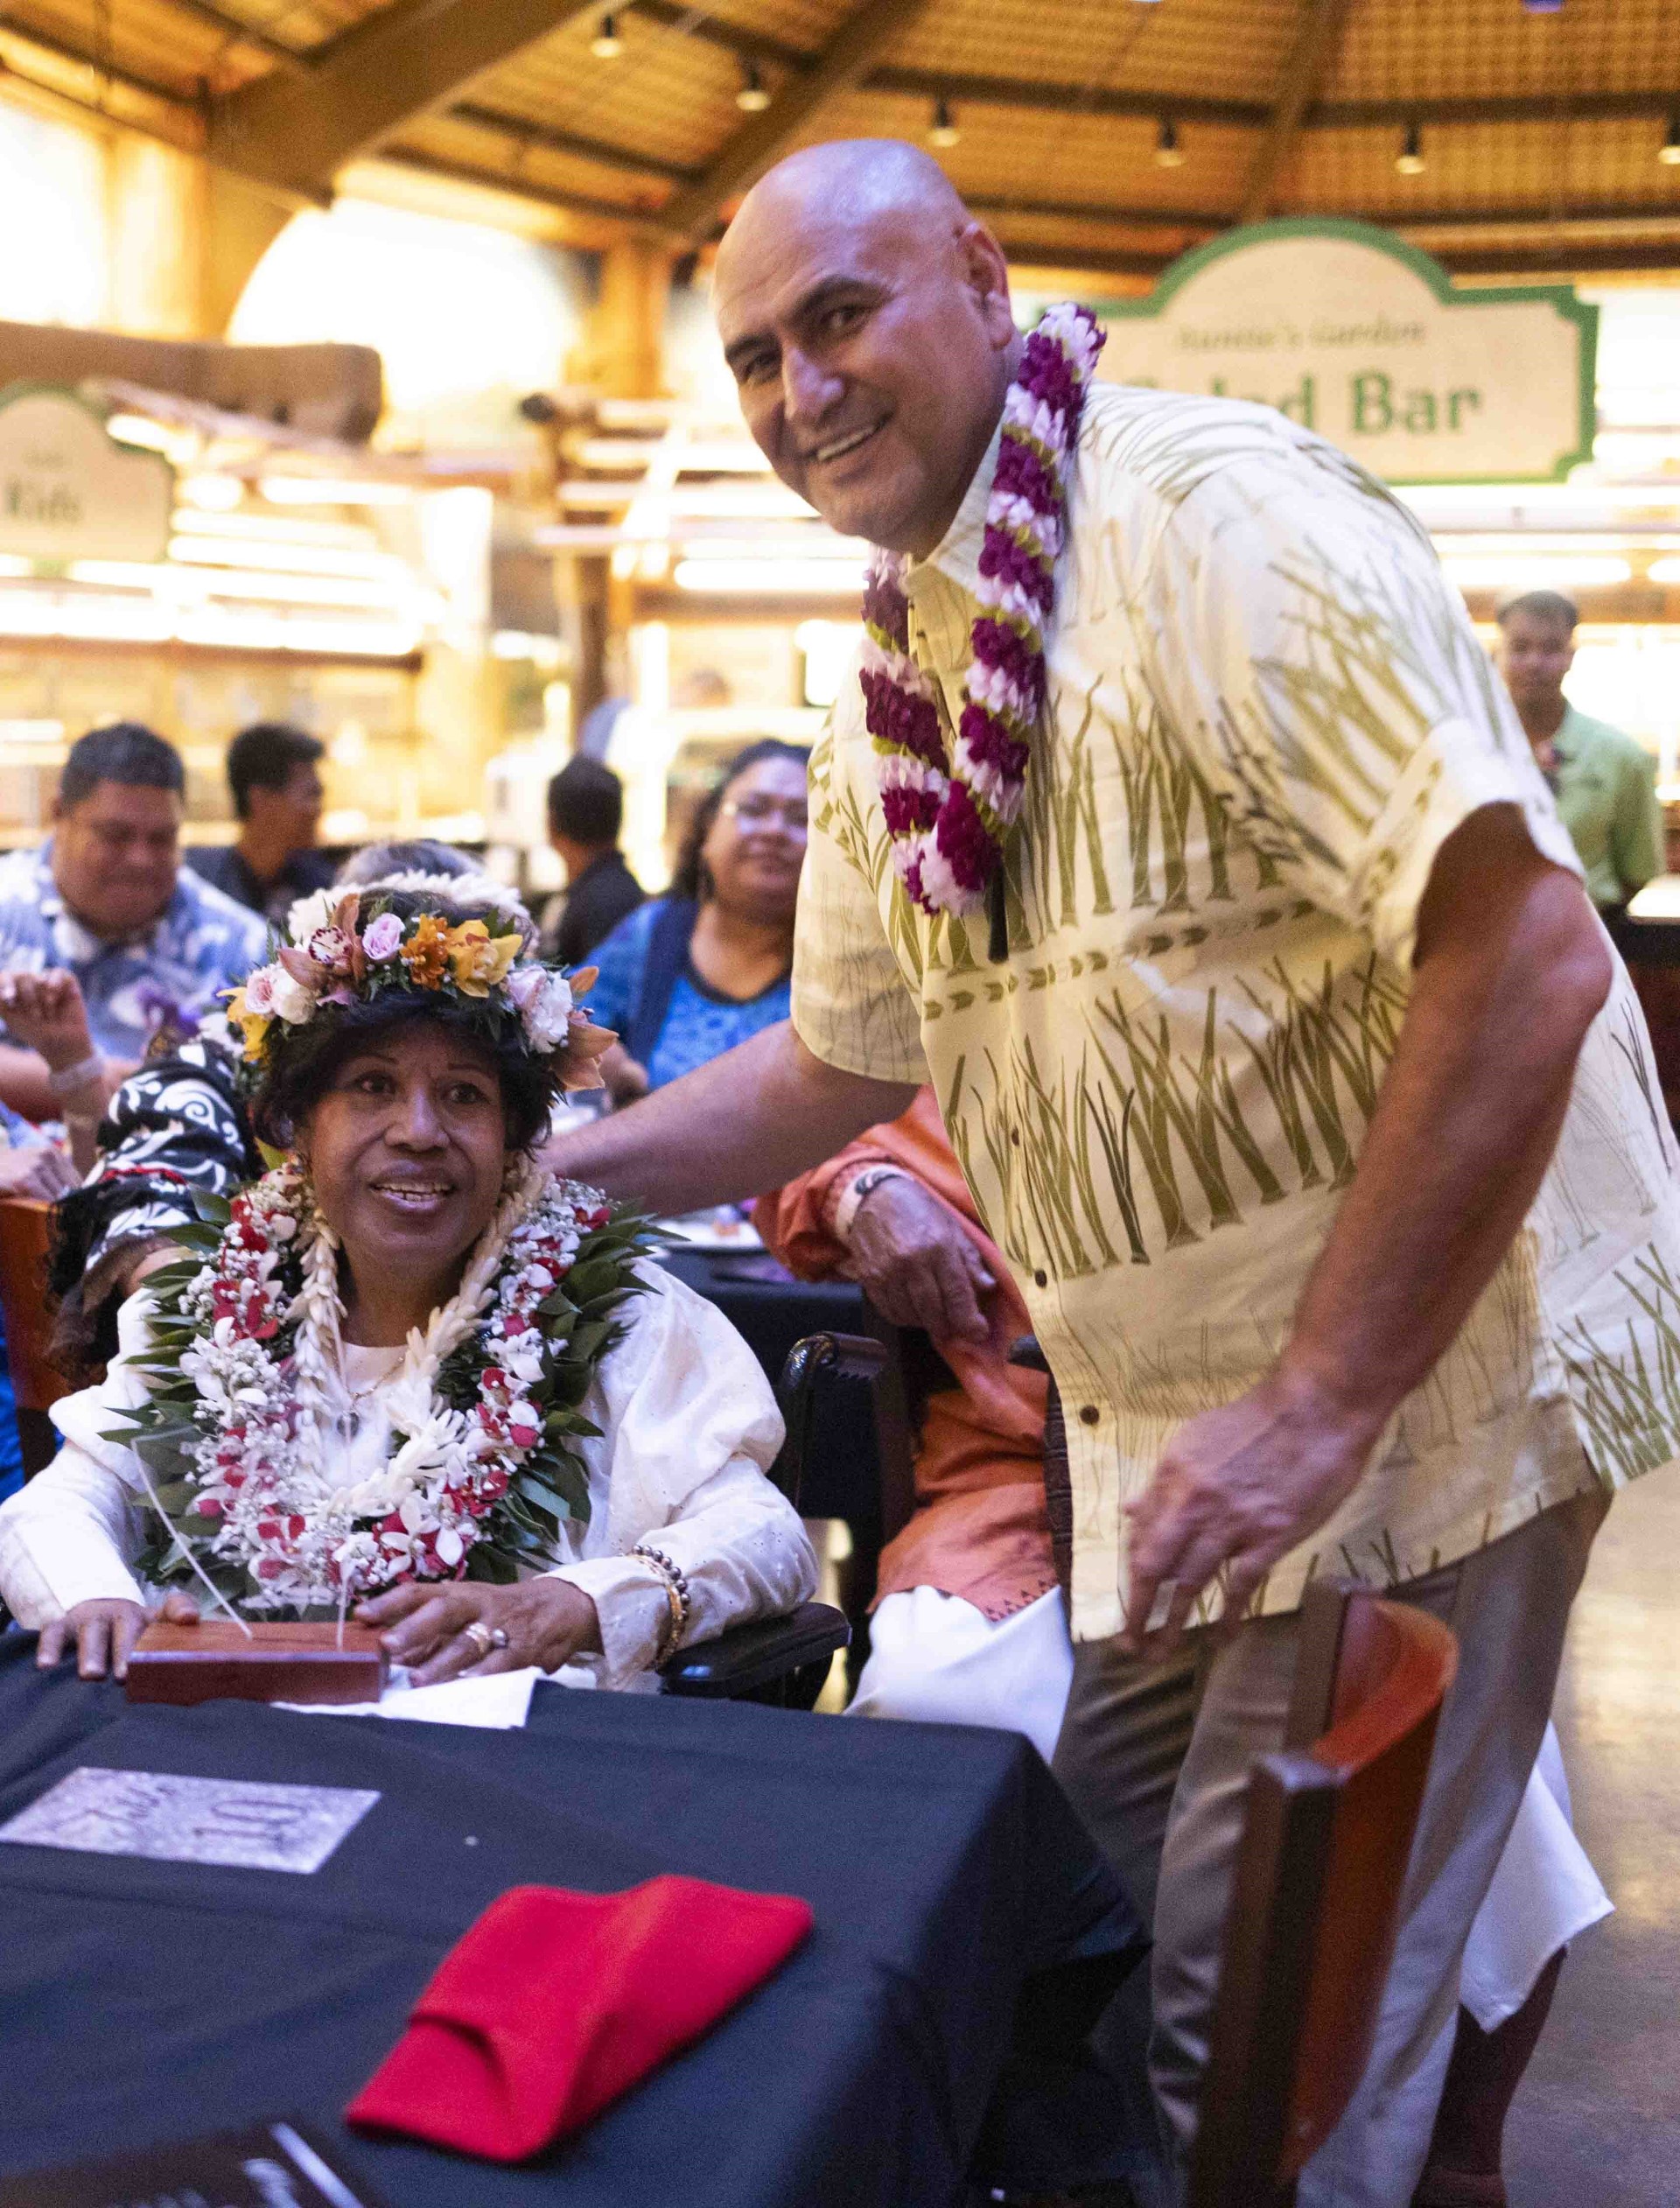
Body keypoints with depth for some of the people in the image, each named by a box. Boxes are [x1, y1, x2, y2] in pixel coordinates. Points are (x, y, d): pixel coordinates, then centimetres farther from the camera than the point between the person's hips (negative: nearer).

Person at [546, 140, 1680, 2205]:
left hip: (1428, 1365, -8)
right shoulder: (891, 686, 8)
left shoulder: (1214, 517, -18)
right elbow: (842, 1057, 18)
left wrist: (1319, 1409, -24)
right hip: (1162, 1412, 8)